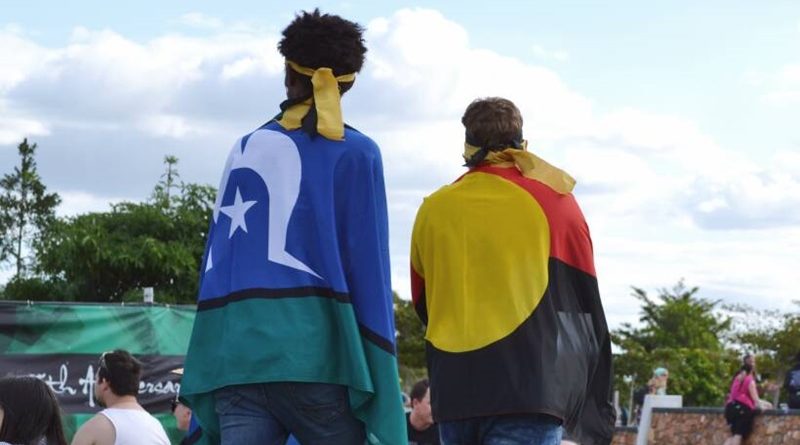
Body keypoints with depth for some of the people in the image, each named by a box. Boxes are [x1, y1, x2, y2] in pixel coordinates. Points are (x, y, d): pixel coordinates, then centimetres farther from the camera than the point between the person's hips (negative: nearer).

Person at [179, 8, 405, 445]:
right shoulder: (355, 153, 4)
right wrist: (382, 403, 0)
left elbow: (216, 262, 15)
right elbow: (367, 271, -2)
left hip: (236, 354, 4)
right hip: (316, 354, -3)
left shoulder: (245, 149, 17)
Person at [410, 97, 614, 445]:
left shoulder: (433, 209, 10)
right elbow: (585, 313, 4)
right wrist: (595, 414, 8)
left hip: (452, 392, 4)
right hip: (528, 390, -4)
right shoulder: (552, 200, 3)